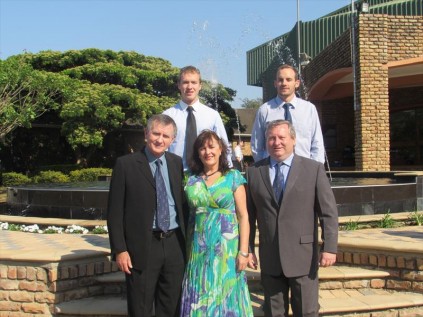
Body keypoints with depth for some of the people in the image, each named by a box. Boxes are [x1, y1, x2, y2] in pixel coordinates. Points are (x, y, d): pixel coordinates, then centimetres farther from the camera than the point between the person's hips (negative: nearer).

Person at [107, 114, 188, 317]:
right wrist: (119, 250, -11)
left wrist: (187, 240, 7)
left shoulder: (177, 163, 7)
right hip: (142, 247, -4)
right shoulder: (126, 164, -6)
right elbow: (115, 212, -6)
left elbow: (183, 203, 11)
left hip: (175, 245, 4)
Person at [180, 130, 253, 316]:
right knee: (199, 299, 7)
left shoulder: (233, 177, -1)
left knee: (226, 297, 6)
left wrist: (243, 251, -9)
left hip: (227, 248, -2)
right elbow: (189, 216, 7)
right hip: (199, 250, 2)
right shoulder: (192, 181, 6)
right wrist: (187, 250, 1)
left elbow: (243, 216, -3)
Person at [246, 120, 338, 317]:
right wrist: (247, 249, 5)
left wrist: (330, 248, -9)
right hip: (269, 258, 2)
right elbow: (249, 215, 6)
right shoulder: (254, 172, 5)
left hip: (303, 255, -2)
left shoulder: (314, 169, 0)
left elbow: (328, 212, -3)